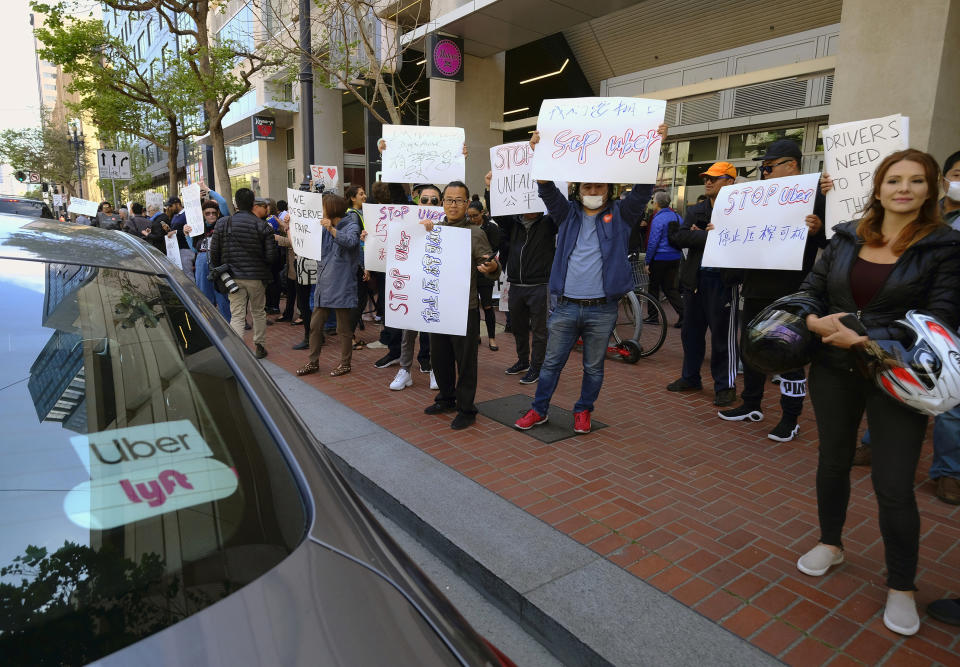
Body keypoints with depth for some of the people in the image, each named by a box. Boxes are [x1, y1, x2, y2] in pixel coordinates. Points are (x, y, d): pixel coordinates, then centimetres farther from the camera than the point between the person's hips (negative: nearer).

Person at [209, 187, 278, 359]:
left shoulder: (222, 223, -1)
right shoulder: (263, 226, -6)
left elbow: (214, 252, 1)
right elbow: (271, 256, -9)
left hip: (233, 277, 1)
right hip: (257, 277, 0)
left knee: (237, 315, 2)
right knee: (258, 312, 16)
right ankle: (260, 347, 26)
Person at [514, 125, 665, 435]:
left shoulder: (620, 214, 6)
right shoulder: (568, 213, 10)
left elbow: (642, 190, -7)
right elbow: (547, 190, -1)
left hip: (602, 309, -1)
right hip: (565, 305, 1)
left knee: (594, 367, 11)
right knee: (551, 362, 9)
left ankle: (583, 410, 29)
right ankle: (539, 410, 22)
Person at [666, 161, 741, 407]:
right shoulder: (695, 210, 13)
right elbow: (680, 237, -1)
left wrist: (698, 235, -15)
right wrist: (709, 235, -14)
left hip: (723, 280, -6)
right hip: (695, 278, 6)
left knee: (723, 335, 0)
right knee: (691, 331, 14)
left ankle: (725, 385, 11)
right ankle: (690, 377, 28)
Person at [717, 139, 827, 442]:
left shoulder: (813, 197, -5)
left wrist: (817, 229, -28)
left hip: (790, 294, -7)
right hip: (757, 289, 7)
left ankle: (790, 418, 12)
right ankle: (751, 405, 30)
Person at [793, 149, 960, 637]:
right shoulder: (847, 237, 4)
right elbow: (812, 288, 7)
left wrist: (865, 339, -22)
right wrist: (814, 321, -14)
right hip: (833, 369, 4)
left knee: (893, 485, -1)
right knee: (833, 460, 17)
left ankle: (900, 587, 19)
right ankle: (830, 544, 39)